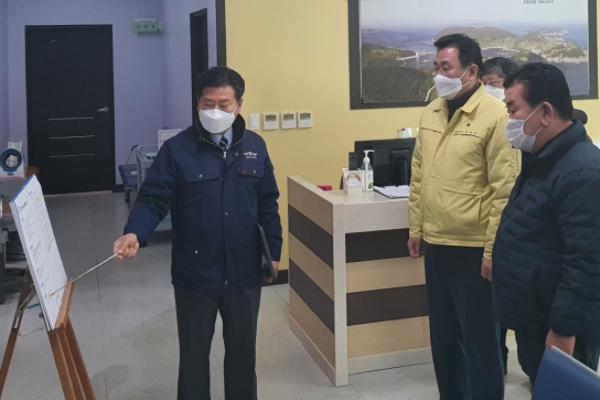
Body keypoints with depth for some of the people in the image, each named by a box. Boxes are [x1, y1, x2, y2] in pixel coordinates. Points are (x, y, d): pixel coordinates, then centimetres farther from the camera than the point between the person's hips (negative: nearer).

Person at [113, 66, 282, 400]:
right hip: (195, 274, -2)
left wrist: (274, 250, 7)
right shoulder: (177, 149, -9)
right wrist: (135, 234, -31)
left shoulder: (255, 146, 1)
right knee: (194, 353, 12)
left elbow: (268, 205, 7)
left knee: (242, 349, 18)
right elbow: (153, 199, -13)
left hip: (244, 272, 3)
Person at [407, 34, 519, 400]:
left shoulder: (496, 116, -13)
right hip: (435, 243, 7)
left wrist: (493, 249, -15)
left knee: (479, 339, 6)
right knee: (443, 335, 18)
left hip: (473, 248, -7)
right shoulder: (431, 113, 8)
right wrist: (416, 228, 13)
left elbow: (504, 190, -15)